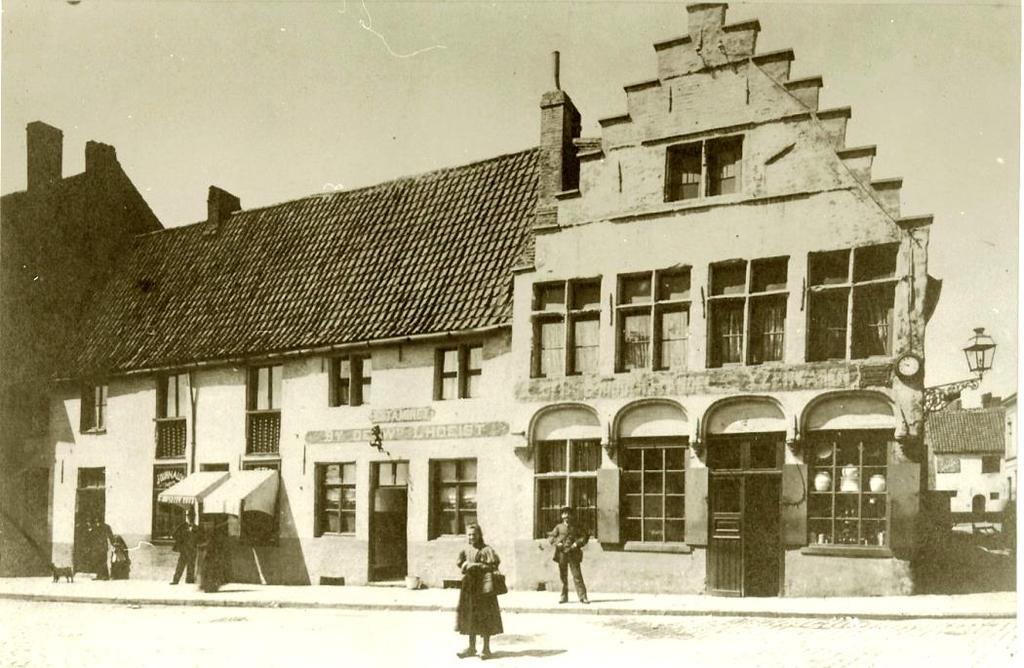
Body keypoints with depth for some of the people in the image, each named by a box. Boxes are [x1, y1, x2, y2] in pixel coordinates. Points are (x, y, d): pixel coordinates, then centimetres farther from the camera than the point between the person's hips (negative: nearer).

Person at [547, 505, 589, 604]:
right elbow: (550, 537, 7)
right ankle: (564, 597, 16)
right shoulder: (559, 527, 10)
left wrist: (577, 543, -9)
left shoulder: (576, 527, 8)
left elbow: (584, 536, 6)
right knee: (563, 577, 7)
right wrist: (557, 543, -10)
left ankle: (583, 597, -5)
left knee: (577, 576, -6)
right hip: (562, 554, 1)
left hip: (573, 554, -1)